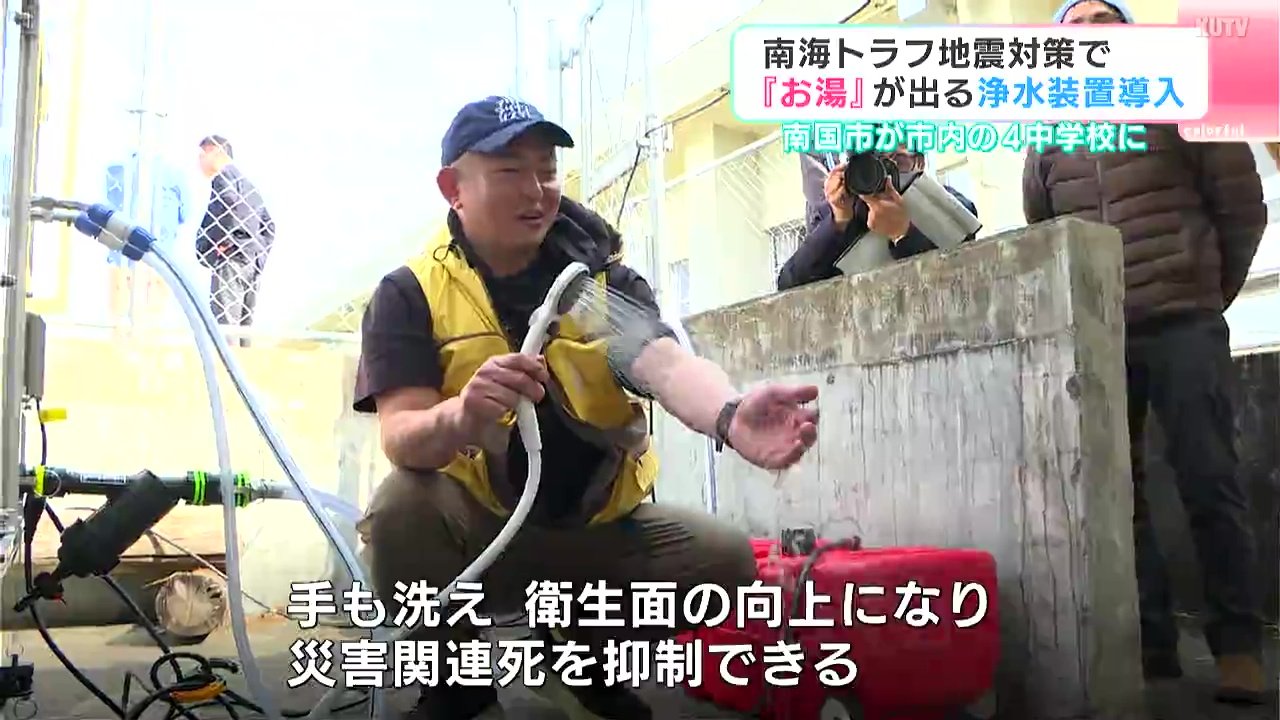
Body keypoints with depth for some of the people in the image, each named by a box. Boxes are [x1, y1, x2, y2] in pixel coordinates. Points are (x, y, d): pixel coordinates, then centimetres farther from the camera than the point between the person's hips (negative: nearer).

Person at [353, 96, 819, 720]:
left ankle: (585, 646, 12)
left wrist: (730, 416, -47)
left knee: (725, 556, -17)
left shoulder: (602, 276, -3)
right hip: (476, 532, -2)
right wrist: (461, 417, -46)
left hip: (597, 531, 3)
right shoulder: (410, 293, -8)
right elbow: (400, 438, -20)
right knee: (399, 512, -32)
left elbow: (665, 364, -23)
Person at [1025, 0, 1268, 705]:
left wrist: (1208, 291, 11)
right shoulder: (1045, 142, 13)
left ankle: (1238, 645, 5)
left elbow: (1242, 205, 7)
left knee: (1209, 485, -5)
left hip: (1183, 326, -3)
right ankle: (1150, 643, 8)